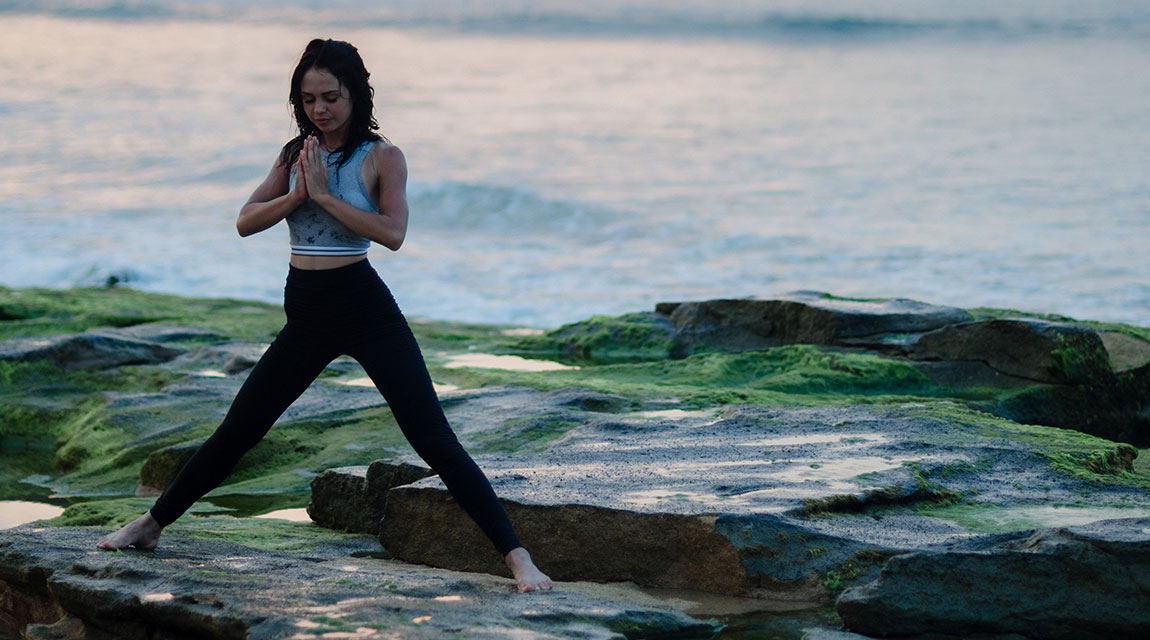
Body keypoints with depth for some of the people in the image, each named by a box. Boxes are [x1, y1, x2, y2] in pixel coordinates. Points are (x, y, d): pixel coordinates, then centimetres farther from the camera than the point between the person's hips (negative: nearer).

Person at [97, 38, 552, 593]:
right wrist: (298, 194, -13)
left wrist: (324, 194, -20)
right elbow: (246, 222, 3)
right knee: (236, 430, 12)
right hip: (307, 314, 5)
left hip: (367, 310, -5)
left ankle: (516, 557, -13)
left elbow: (392, 233, -20)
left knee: (433, 439, -12)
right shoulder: (296, 153, 9)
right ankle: (152, 524, 29)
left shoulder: (382, 157, -5)